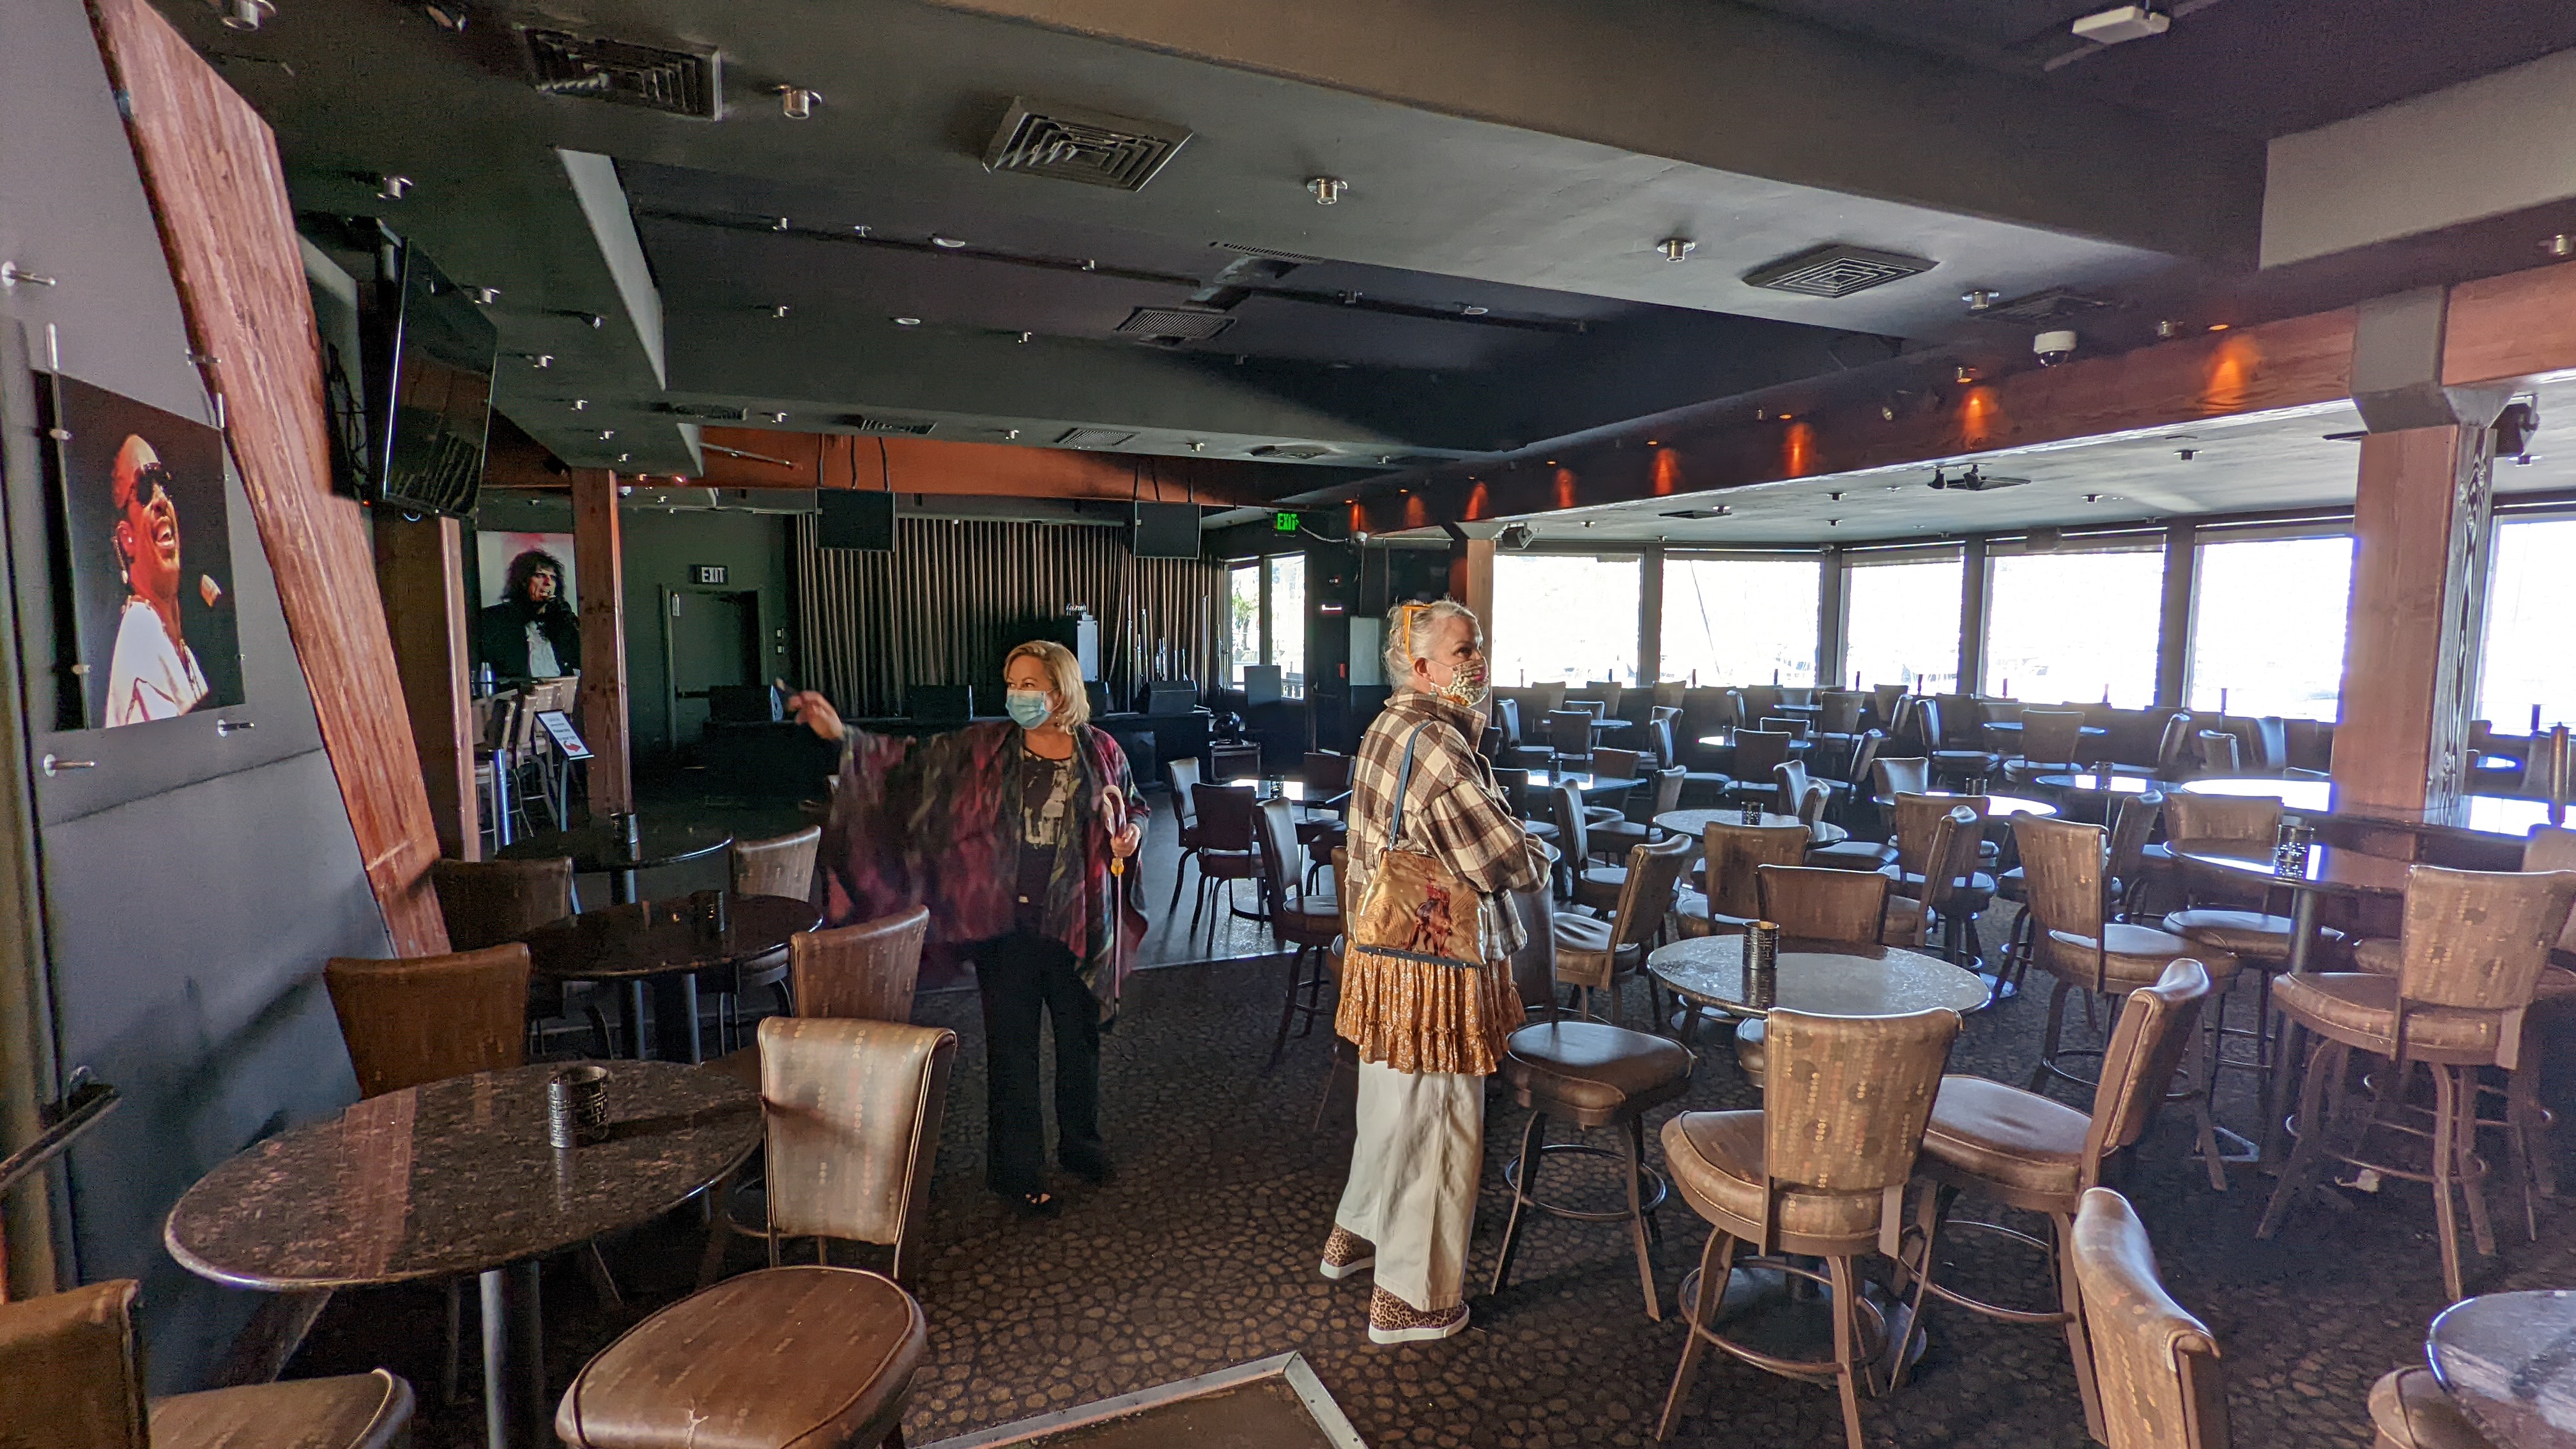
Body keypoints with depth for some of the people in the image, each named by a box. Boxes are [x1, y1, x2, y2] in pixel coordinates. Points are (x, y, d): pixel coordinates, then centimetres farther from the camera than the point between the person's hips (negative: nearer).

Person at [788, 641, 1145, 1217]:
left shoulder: (1100, 751, 0)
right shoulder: (985, 747, -3)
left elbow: (1135, 808, 14)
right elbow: (911, 760, -9)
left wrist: (1130, 835, -7)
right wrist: (843, 735, -21)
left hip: (1077, 925, 2)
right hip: (1006, 925, -1)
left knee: (1079, 1038, 17)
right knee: (1012, 1047, 7)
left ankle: (1080, 1145, 40)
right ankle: (1017, 1171, 24)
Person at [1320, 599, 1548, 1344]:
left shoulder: (1386, 730, 7)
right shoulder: (1435, 743, -24)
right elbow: (1509, 860, -22)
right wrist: (1540, 856, -2)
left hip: (1385, 955, 10)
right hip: (1436, 969, -10)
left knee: (1391, 1103, 25)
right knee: (1435, 1124, 6)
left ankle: (1355, 1235, 44)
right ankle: (1411, 1297, 23)